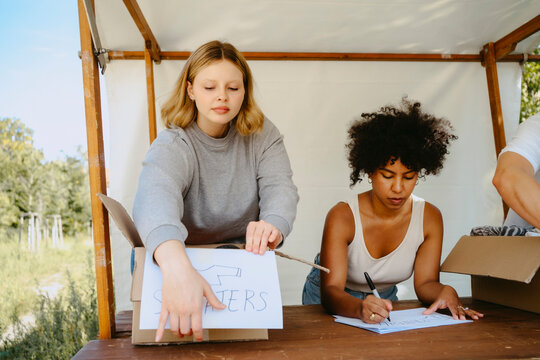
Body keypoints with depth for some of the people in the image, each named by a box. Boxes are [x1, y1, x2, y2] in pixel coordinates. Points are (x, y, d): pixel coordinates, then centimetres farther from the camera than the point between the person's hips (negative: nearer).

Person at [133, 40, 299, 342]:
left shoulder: (262, 135, -3)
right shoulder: (172, 146, -17)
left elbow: (280, 187, -17)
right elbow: (156, 196, -39)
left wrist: (272, 225, -44)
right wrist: (177, 268, -62)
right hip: (187, 259, -1)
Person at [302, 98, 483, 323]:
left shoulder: (430, 218, -13)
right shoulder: (342, 217, -26)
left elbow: (425, 282, -10)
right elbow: (330, 291, -33)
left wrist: (446, 292, -33)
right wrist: (360, 308, -53)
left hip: (384, 299, 3)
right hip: (332, 303, -2)